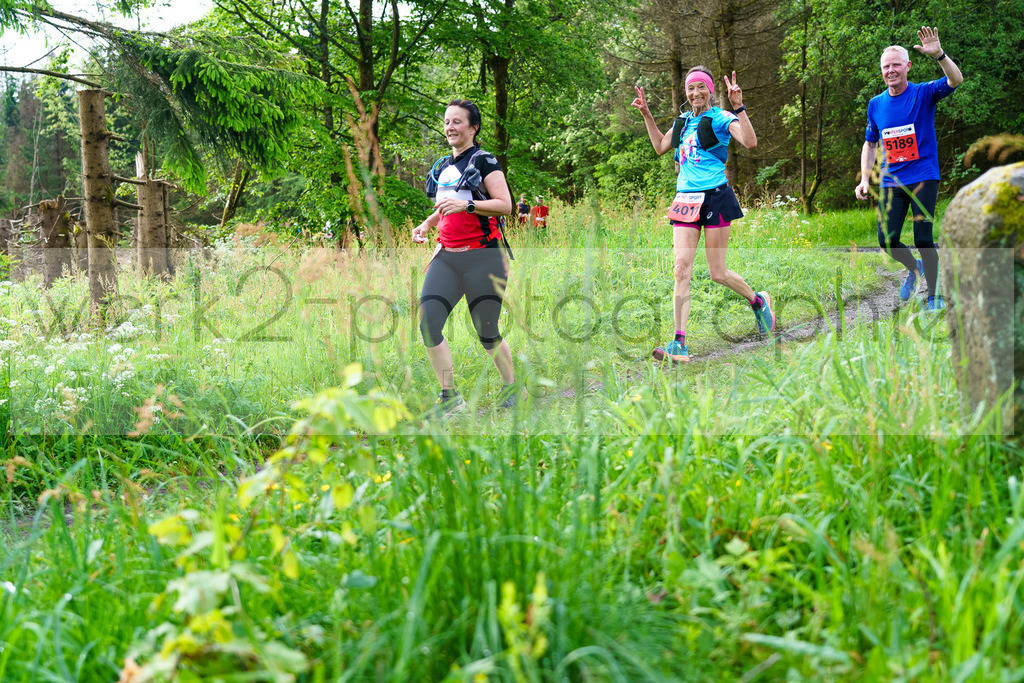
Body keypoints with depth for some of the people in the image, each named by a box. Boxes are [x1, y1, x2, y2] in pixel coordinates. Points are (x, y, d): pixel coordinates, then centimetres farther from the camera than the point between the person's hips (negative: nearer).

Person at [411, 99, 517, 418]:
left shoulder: (484, 161, -3)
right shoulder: (442, 167, 17)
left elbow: (505, 204, -12)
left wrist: (467, 205, -23)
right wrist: (426, 224, 12)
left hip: (483, 257, -6)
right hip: (447, 257, 6)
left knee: (486, 331, 0)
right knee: (427, 324, -8)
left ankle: (511, 387, 24)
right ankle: (449, 397, 3)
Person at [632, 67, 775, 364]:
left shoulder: (720, 117, -3)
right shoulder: (683, 120, 16)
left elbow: (750, 142, -19)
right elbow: (660, 146, 32)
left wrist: (738, 107, -26)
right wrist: (646, 114, 25)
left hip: (715, 197, -5)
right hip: (686, 199, 5)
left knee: (718, 273, 1)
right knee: (682, 267, -8)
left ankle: (758, 301, 32)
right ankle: (679, 345, -12)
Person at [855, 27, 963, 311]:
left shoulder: (923, 94, -3)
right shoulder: (876, 104, 9)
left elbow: (956, 80, -22)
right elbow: (870, 143, 18)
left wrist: (939, 55, -39)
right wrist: (865, 179, 8)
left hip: (923, 178, -4)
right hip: (891, 181, 4)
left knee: (923, 239, -9)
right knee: (887, 240, -2)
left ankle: (933, 295, 8)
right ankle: (913, 268, 30)